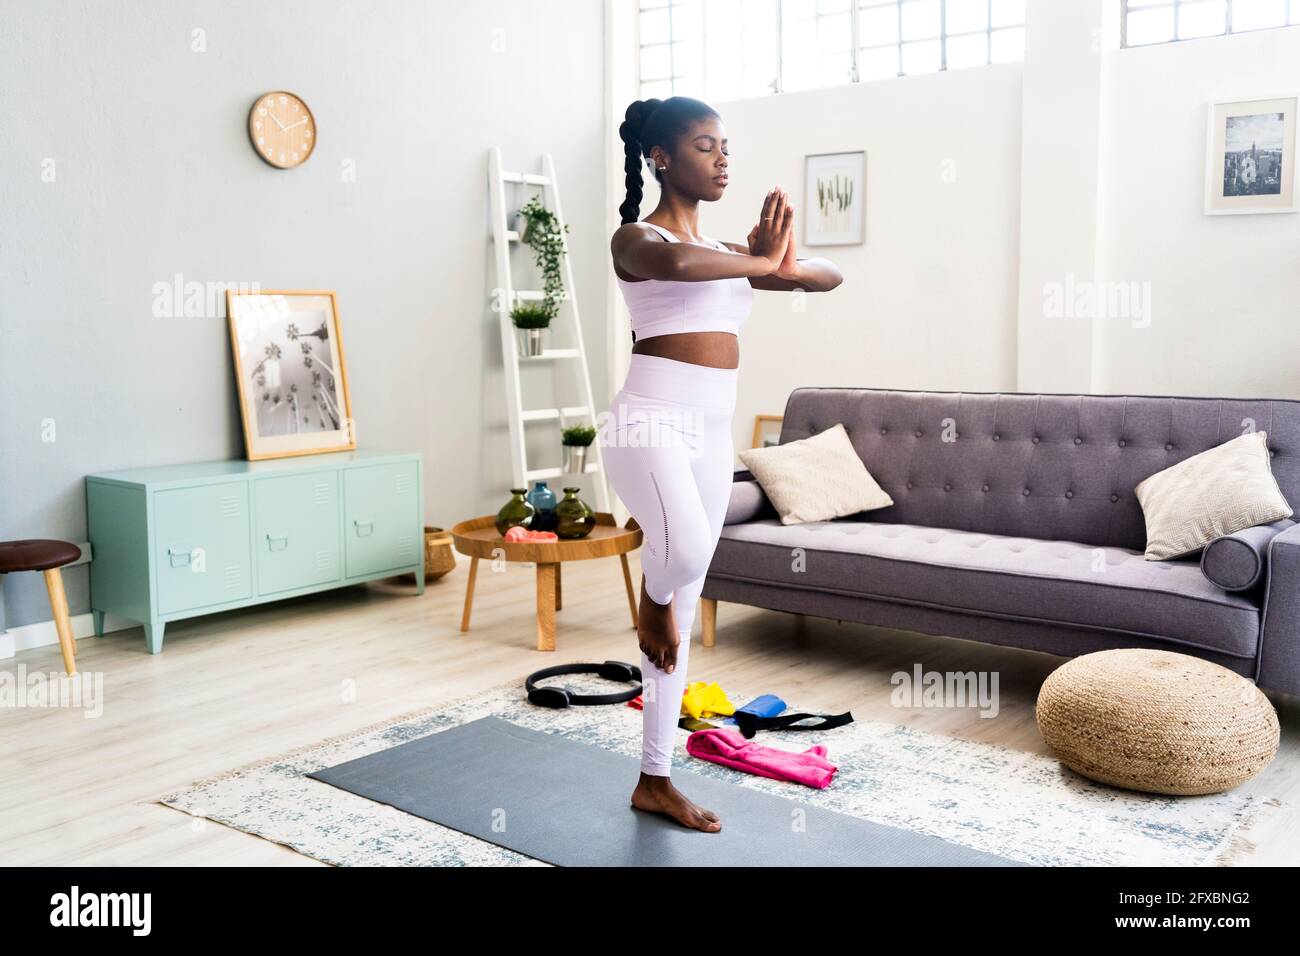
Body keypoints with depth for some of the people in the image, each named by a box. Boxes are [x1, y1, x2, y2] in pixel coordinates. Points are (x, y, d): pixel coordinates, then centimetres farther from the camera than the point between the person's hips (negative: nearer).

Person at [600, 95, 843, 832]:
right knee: (686, 547, -36)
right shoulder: (635, 238, -3)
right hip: (651, 424, -7)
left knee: (685, 611, 9)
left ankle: (656, 780, 21)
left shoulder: (725, 252, 17)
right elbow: (677, 263, -29)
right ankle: (651, 599, 4)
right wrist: (762, 263, -15)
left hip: (712, 435, 7)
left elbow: (830, 277, 15)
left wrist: (785, 265, -5)